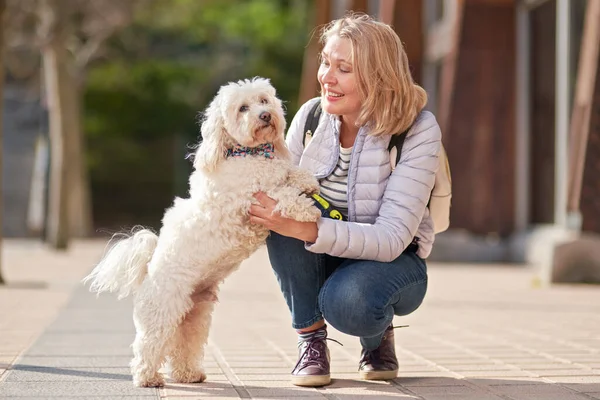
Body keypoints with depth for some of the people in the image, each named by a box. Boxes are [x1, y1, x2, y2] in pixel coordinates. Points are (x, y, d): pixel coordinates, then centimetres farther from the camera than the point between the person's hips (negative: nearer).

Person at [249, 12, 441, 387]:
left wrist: (305, 229, -41)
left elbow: (391, 238, -28)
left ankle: (378, 336, 2)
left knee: (347, 302, -36)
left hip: (394, 260, -3)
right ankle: (311, 339, -11)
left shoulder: (418, 130, -21)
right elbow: (277, 191, -1)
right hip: (319, 258, 4)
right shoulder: (311, 115, -10)